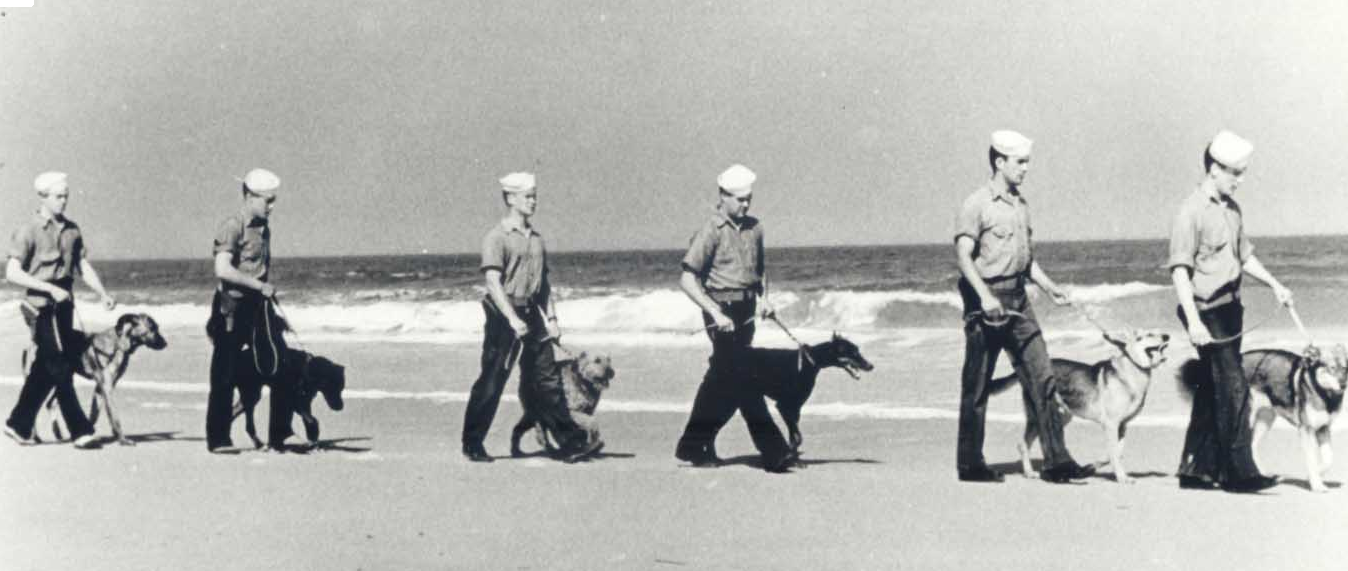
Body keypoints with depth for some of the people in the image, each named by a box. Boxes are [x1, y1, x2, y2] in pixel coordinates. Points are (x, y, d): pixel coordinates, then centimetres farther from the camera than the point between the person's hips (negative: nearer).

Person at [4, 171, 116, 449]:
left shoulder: (71, 230, 10)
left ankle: (19, 425, 22)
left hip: (63, 305, 6)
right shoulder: (29, 230, -8)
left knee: (45, 369, 11)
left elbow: (83, 265, 12)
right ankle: (80, 431, -7)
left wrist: (103, 293, -3)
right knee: (60, 369, -7)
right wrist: (51, 288, -20)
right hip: (42, 307, -6)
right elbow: (12, 272, -13)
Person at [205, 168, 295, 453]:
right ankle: (218, 439, 10)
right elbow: (222, 270, -23)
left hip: (259, 307, 7)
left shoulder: (263, 227, 12)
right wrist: (260, 286, -19)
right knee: (225, 375, 1)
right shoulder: (232, 227, -13)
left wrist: (269, 292, 15)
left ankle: (280, 436, 6)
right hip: (233, 309, -7)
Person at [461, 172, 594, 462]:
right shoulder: (497, 237, -9)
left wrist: (550, 316, 12)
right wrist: (512, 319, -26)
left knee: (548, 378, 4)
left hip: (532, 314, 6)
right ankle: (472, 445, 10)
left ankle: (571, 441, 3)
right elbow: (493, 281, -18)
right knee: (491, 382, -1)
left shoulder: (536, 237, 14)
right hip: (504, 315, -6)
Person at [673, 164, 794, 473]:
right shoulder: (711, 231, -10)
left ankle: (695, 446, 22)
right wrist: (716, 313, -20)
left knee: (721, 380, 11)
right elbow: (687, 280, -13)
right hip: (722, 310, -7)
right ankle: (774, 452, -10)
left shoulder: (754, 228, 10)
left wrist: (762, 297, 8)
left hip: (745, 311, 7)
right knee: (741, 378, -9)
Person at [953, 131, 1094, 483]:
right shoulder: (977, 204, -8)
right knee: (977, 386, 1)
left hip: (1018, 300, 7)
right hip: (986, 302, -7)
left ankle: (1056, 461, -2)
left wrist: (1050, 288, 11)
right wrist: (984, 295, -27)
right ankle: (970, 464, 10)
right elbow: (963, 256, -16)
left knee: (1041, 377, -1)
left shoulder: (1021, 205, 15)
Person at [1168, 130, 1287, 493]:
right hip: (1209, 312, -8)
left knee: (1213, 393, 11)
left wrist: (1274, 285, 13)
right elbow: (1180, 270, -16)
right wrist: (1193, 322, -22)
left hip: (1230, 308, 8)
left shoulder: (1231, 208, 12)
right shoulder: (1192, 212, -13)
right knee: (1233, 391, -10)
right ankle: (1240, 472, -6)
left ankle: (1196, 470, 17)